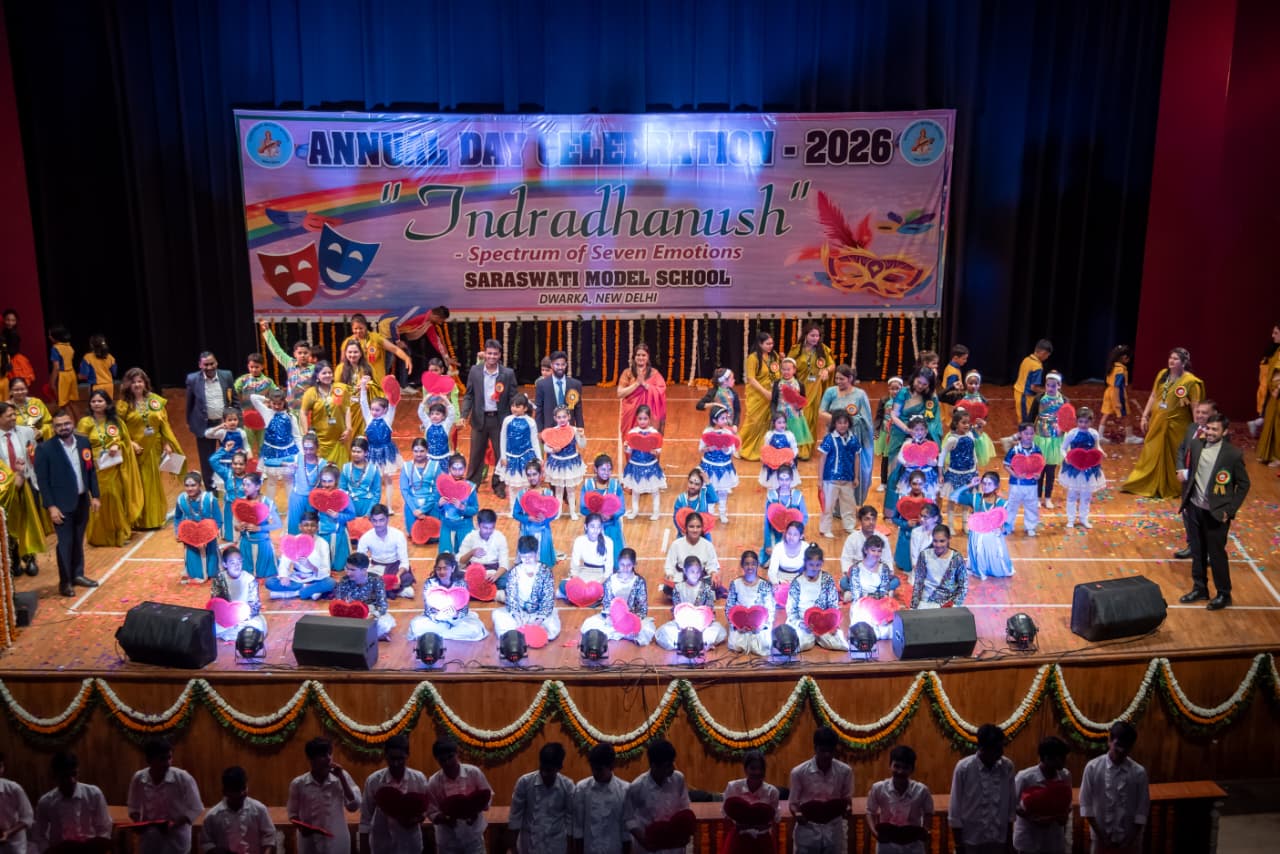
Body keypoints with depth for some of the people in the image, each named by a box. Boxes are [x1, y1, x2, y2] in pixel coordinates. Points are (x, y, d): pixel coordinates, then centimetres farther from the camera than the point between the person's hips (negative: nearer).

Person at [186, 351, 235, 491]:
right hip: (205, 425, -1)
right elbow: (189, 403, 2)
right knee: (207, 461, 9)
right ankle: (210, 490, 22)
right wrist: (190, 422, 5)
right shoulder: (193, 379, -8)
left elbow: (234, 399, 5)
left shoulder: (226, 376, -4)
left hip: (226, 423, 1)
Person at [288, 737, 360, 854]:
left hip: (337, 844, 0)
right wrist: (301, 827, -14)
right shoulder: (298, 783, -3)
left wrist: (342, 778, -13)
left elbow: (354, 806, -8)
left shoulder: (341, 778, -2)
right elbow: (293, 813, 7)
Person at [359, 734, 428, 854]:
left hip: (410, 844, 1)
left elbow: (425, 809, 4)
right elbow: (365, 819, -4)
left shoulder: (419, 779, -8)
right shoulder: (373, 780, -11)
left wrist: (418, 818, -18)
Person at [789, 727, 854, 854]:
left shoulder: (845, 771, -4)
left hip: (833, 833, 1)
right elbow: (793, 802, 0)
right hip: (808, 832, -1)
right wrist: (797, 813, -22)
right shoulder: (799, 772, -8)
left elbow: (847, 799, 7)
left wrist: (847, 808, -16)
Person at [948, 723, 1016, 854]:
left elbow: (1011, 804, 5)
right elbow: (955, 810, -8)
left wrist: (1008, 840, 7)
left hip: (998, 840, 3)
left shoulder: (1007, 766, -5)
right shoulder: (963, 768, -14)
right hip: (971, 841, -3)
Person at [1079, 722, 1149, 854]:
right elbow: (1085, 803, -5)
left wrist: (1131, 841, -7)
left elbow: (1142, 809, -3)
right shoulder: (1093, 767, -9)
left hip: (1130, 840, 1)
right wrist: (1100, 836, -8)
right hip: (1101, 837, 0)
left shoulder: (1139, 772, -7)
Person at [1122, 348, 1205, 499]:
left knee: (1172, 457, 6)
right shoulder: (1162, 374, 4)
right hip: (1157, 422, 6)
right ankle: (1143, 485, 26)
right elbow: (1153, 396, 11)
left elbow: (1196, 407, -14)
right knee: (1151, 454, 14)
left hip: (1175, 426, -5)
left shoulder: (1191, 381, -14)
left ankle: (1172, 488, 21)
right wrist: (1145, 416, 9)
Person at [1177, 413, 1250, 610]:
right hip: (1194, 509, 5)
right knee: (1197, 552, 15)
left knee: (1216, 554, 4)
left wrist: (1230, 510, -10)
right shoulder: (1195, 447, 1)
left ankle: (1224, 594, 20)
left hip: (1216, 513, -5)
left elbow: (1244, 484, -7)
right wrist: (1185, 501, 9)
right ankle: (1200, 588, 30)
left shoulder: (1233, 454, -13)